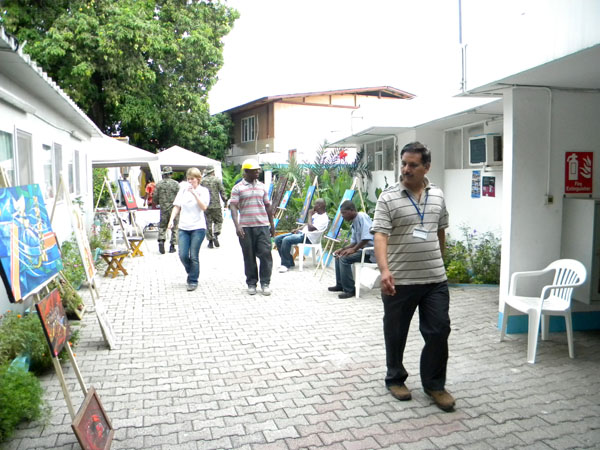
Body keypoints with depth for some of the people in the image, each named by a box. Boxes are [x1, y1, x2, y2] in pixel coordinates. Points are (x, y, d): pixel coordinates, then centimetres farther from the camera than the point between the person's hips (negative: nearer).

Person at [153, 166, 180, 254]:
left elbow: (155, 197, 2)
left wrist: (158, 203, 23)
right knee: (174, 227, 7)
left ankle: (161, 241, -5)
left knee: (162, 226, 14)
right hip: (173, 207, -2)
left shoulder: (158, 184, 0)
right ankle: (172, 245, 8)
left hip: (163, 208, 2)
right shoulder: (176, 184, -6)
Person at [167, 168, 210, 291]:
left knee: (194, 256, -1)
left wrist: (194, 193, -19)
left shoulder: (203, 191, 0)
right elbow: (177, 206, 12)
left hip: (198, 228, -3)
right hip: (183, 227, 3)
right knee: (183, 255, -1)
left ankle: (193, 281, 13)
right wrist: (171, 220, -1)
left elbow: (204, 207, -14)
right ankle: (191, 273, 27)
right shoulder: (183, 190, 10)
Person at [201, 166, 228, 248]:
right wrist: (225, 201, 3)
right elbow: (222, 191, -4)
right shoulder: (217, 180, -1)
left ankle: (210, 240, 7)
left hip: (206, 206, 2)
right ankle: (216, 235, -12)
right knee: (218, 221, 10)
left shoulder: (202, 181, 4)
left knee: (208, 223, 7)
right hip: (216, 205, -2)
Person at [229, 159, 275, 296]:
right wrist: (237, 226, -18)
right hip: (246, 227, -2)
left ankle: (265, 283, 7)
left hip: (263, 226, 2)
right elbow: (233, 207, -6)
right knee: (249, 256, 5)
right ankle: (251, 283, 17)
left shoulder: (262, 187, 14)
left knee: (265, 254, -4)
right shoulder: (237, 188, 2)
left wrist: (272, 225, 17)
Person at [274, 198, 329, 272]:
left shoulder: (324, 219, -14)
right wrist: (297, 229, 6)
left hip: (308, 238, -10)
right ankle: (289, 262, 2)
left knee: (286, 240, -30)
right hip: (302, 232, 10)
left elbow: (310, 228, -24)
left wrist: (310, 215, -12)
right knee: (278, 239, -2)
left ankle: (286, 264, -16)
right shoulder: (316, 214, 17)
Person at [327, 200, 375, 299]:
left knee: (344, 258, -24)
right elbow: (354, 242, 19)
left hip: (370, 252, -11)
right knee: (339, 255, 15)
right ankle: (340, 285, 21)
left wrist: (353, 249, -21)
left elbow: (366, 237, -27)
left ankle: (350, 290, -16)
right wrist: (343, 249, 5)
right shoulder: (354, 222, 15)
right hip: (362, 249, 11)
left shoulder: (362, 217, -15)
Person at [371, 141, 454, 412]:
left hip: (435, 280, 4)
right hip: (399, 281, -3)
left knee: (439, 331, 6)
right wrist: (384, 270, -33)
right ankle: (395, 379, 31)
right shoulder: (388, 198, -9)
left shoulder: (437, 196, 7)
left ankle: (434, 384, 24)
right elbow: (380, 236, -19)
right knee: (396, 334, 10)